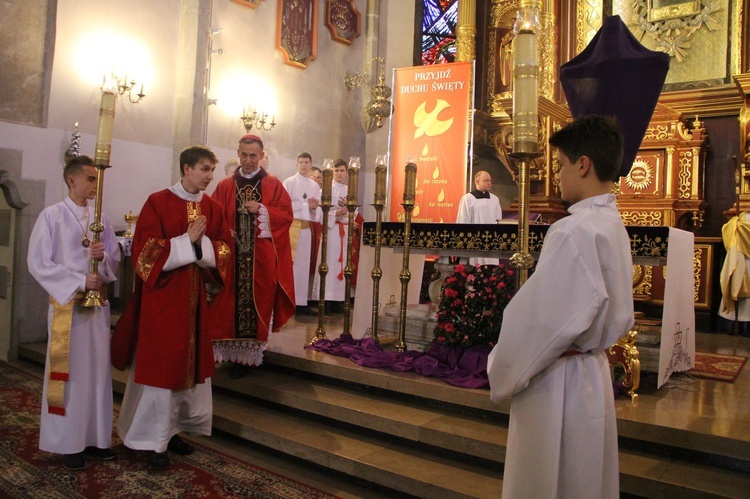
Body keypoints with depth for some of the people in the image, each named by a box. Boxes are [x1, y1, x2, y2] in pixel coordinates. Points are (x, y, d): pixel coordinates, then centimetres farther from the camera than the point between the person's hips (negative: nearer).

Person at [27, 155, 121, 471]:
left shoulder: (100, 218, 9)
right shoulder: (52, 215, -4)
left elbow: (116, 258, 9)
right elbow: (38, 263, -10)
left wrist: (103, 257, -13)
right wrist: (79, 282, -16)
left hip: (98, 303, 5)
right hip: (67, 303, -4)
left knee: (98, 369, 8)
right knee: (69, 371, 1)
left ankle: (95, 437, 18)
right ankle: (69, 443, 13)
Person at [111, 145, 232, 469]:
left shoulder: (212, 208, 7)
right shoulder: (158, 202, -7)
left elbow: (224, 249, 5)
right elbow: (146, 250, -12)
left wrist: (201, 243, -13)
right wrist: (186, 241, -17)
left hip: (195, 296, 5)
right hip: (161, 295, -5)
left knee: (190, 362, 10)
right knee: (160, 364, 1)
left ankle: (174, 429, 25)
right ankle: (155, 439, 13)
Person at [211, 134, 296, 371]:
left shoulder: (273, 185, 7)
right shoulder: (225, 186, 11)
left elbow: (287, 215, 1)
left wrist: (262, 210, -13)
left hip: (262, 257, -1)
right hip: (232, 256, 2)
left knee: (258, 302, -1)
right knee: (232, 302, 0)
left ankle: (253, 351, 9)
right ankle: (235, 352, 9)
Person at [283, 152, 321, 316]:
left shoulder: (315, 186, 15)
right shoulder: (289, 182, -1)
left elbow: (317, 212, 13)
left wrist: (314, 208, -9)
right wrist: (307, 204, -9)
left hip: (306, 228, 5)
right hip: (291, 226, -5)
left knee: (303, 265, 6)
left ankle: (301, 302, 10)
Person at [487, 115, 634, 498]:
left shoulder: (574, 231, -23)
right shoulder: (614, 226, 7)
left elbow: (541, 316, -22)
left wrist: (503, 375, -10)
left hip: (558, 381, -9)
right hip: (593, 371, 9)